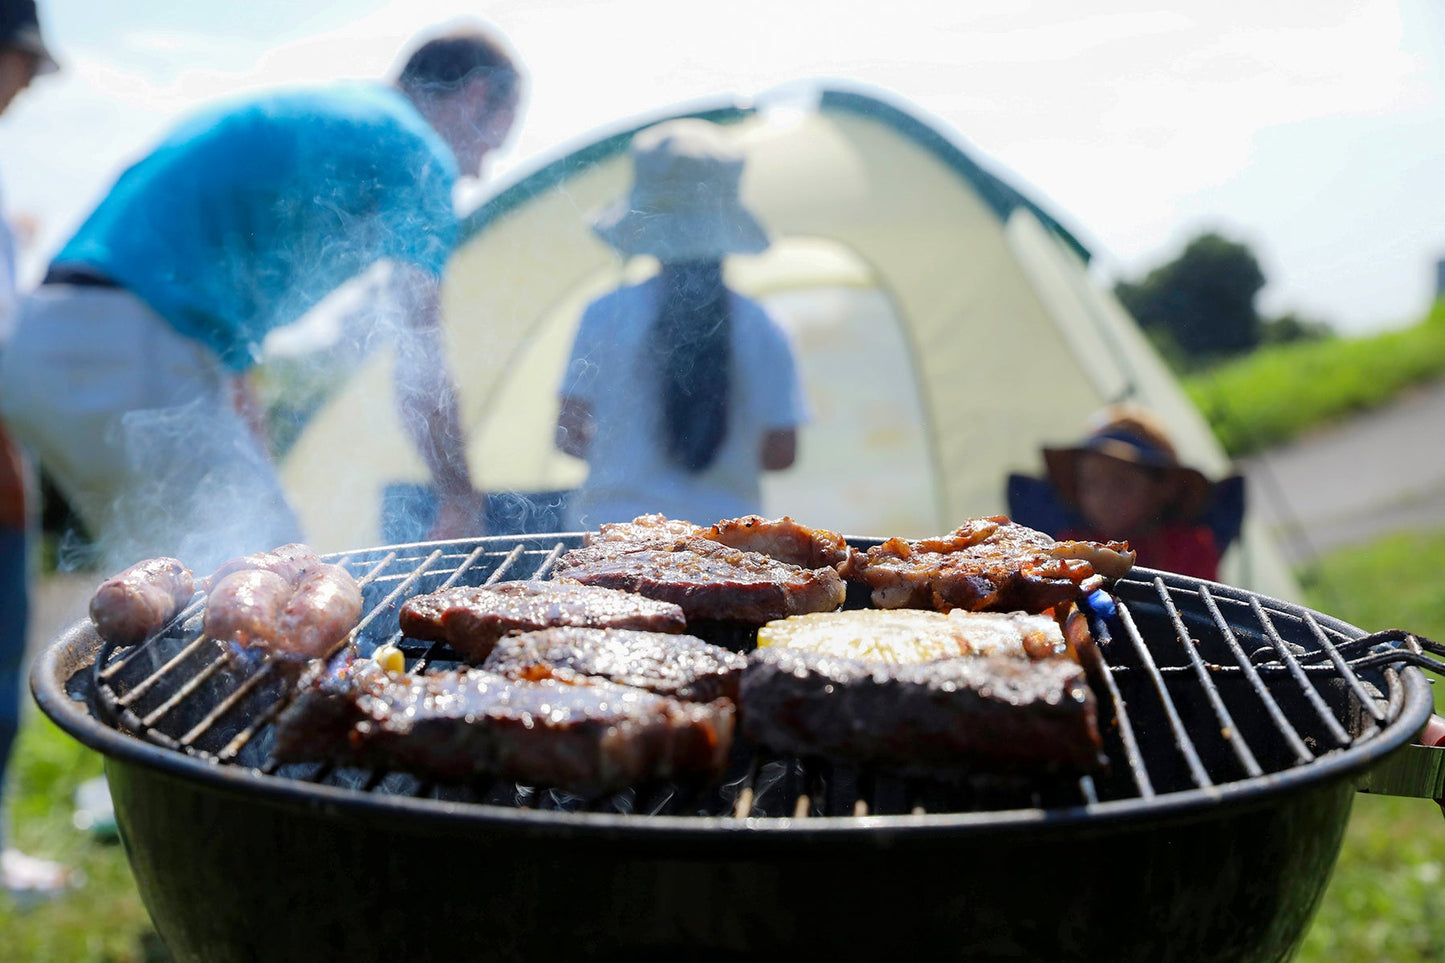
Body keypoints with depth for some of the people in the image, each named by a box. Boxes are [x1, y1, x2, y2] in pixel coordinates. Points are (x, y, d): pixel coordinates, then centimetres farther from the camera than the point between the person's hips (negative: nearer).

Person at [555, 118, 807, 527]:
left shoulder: (606, 315, -2)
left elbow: (568, 434, 0)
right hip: (727, 533, 1)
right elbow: (781, 453, 3)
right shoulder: (761, 327, 0)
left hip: (614, 525, -1)